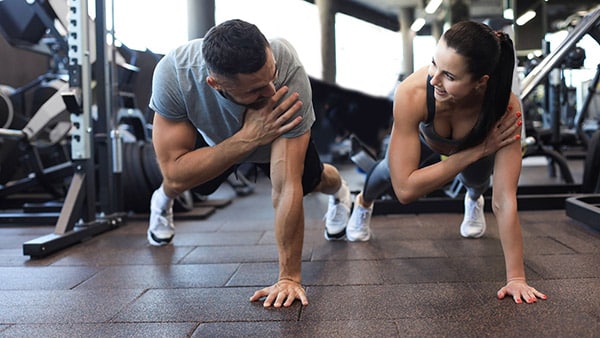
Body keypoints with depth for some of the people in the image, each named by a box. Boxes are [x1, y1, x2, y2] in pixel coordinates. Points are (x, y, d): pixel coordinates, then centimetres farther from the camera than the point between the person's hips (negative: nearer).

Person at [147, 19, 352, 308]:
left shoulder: (288, 72, -45)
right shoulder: (173, 73, -43)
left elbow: (286, 187, -44)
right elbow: (174, 173, -40)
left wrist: (289, 276, -42)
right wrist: (247, 138, -51)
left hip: (279, 132, 0)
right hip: (215, 137, 1)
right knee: (180, 181, -13)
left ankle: (339, 191, 47)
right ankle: (163, 202, 28)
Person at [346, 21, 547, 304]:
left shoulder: (505, 108, -45)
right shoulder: (411, 94, -47)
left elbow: (505, 199, -41)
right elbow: (404, 189, -45)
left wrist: (516, 278, -40)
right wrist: (475, 152, -48)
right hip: (424, 133, 0)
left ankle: (474, 200, 52)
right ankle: (363, 204, 45)